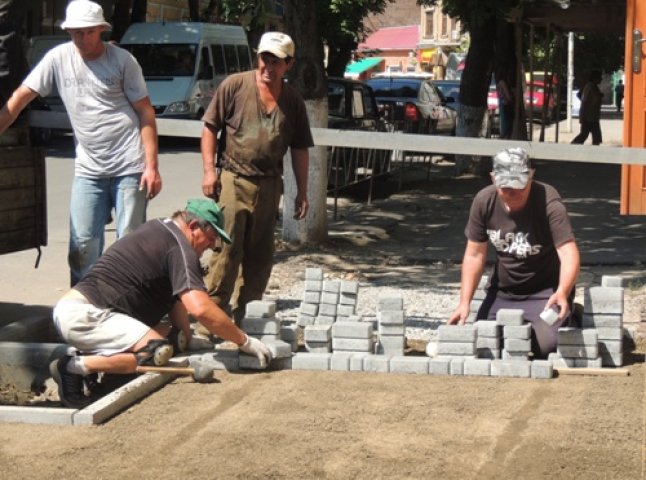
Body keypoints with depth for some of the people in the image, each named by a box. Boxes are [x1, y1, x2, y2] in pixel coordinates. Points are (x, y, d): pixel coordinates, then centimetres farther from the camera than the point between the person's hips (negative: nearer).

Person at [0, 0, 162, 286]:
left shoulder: (122, 60, -5)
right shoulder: (59, 58, 0)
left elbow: (146, 113, -3)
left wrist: (151, 166, -9)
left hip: (129, 168, -2)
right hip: (88, 170, 2)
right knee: (83, 244, 1)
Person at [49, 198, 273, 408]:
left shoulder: (157, 229, 19)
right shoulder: (179, 248, -12)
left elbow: (176, 295, 21)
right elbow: (201, 308, -22)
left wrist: (186, 337, 11)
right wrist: (245, 342, -14)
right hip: (82, 314, -10)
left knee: (168, 335, 9)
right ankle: (77, 366, -19)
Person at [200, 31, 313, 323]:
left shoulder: (293, 101, 9)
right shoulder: (235, 85, -1)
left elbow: (299, 149, 13)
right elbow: (210, 129, 1)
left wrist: (302, 192, 10)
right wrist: (209, 170, -7)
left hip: (269, 185, 4)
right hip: (233, 179, -4)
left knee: (260, 254, 8)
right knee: (227, 248, -10)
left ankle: (247, 316, 18)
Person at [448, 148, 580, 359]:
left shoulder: (548, 202, -21)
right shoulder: (484, 201, -8)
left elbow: (569, 253, -31)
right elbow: (474, 255, -1)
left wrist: (562, 293, -49)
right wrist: (464, 303, -9)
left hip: (545, 291, -4)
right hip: (502, 292, 4)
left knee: (546, 345, -26)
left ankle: (567, 318, 11)